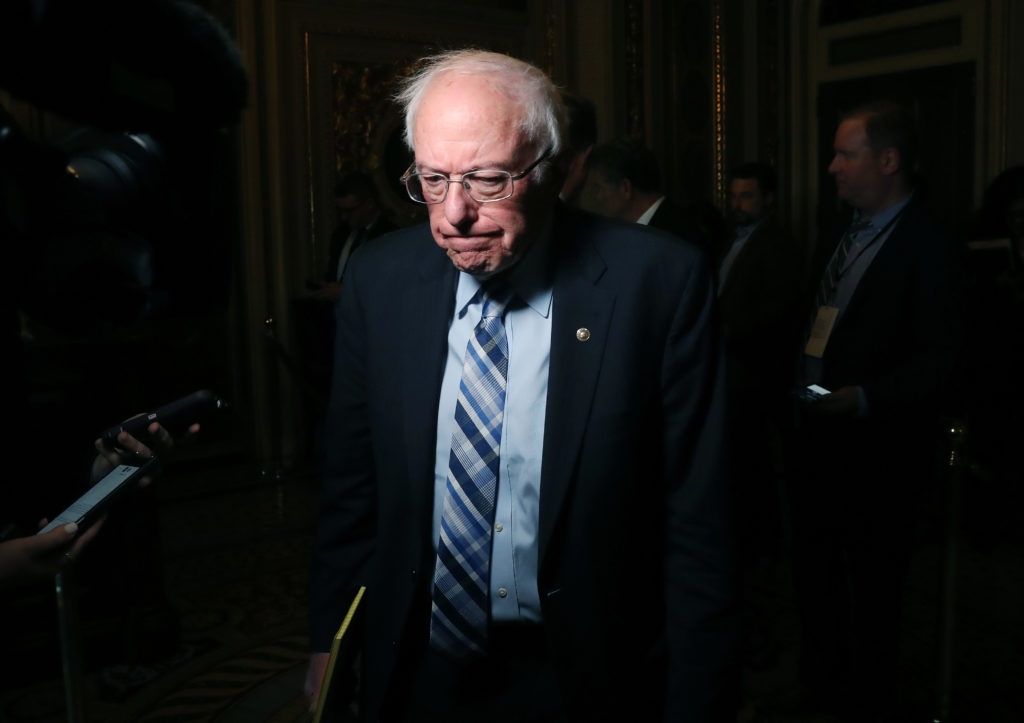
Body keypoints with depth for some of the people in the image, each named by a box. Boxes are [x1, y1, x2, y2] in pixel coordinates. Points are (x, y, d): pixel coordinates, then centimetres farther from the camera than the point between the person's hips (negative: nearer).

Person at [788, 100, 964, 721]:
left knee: (873, 585, 9)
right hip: (821, 437, 8)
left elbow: (939, 360, -19)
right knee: (814, 575, 19)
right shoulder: (851, 232, 11)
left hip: (877, 452, -8)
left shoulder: (929, 246, -15)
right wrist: (801, 378, 7)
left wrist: (863, 398, -28)